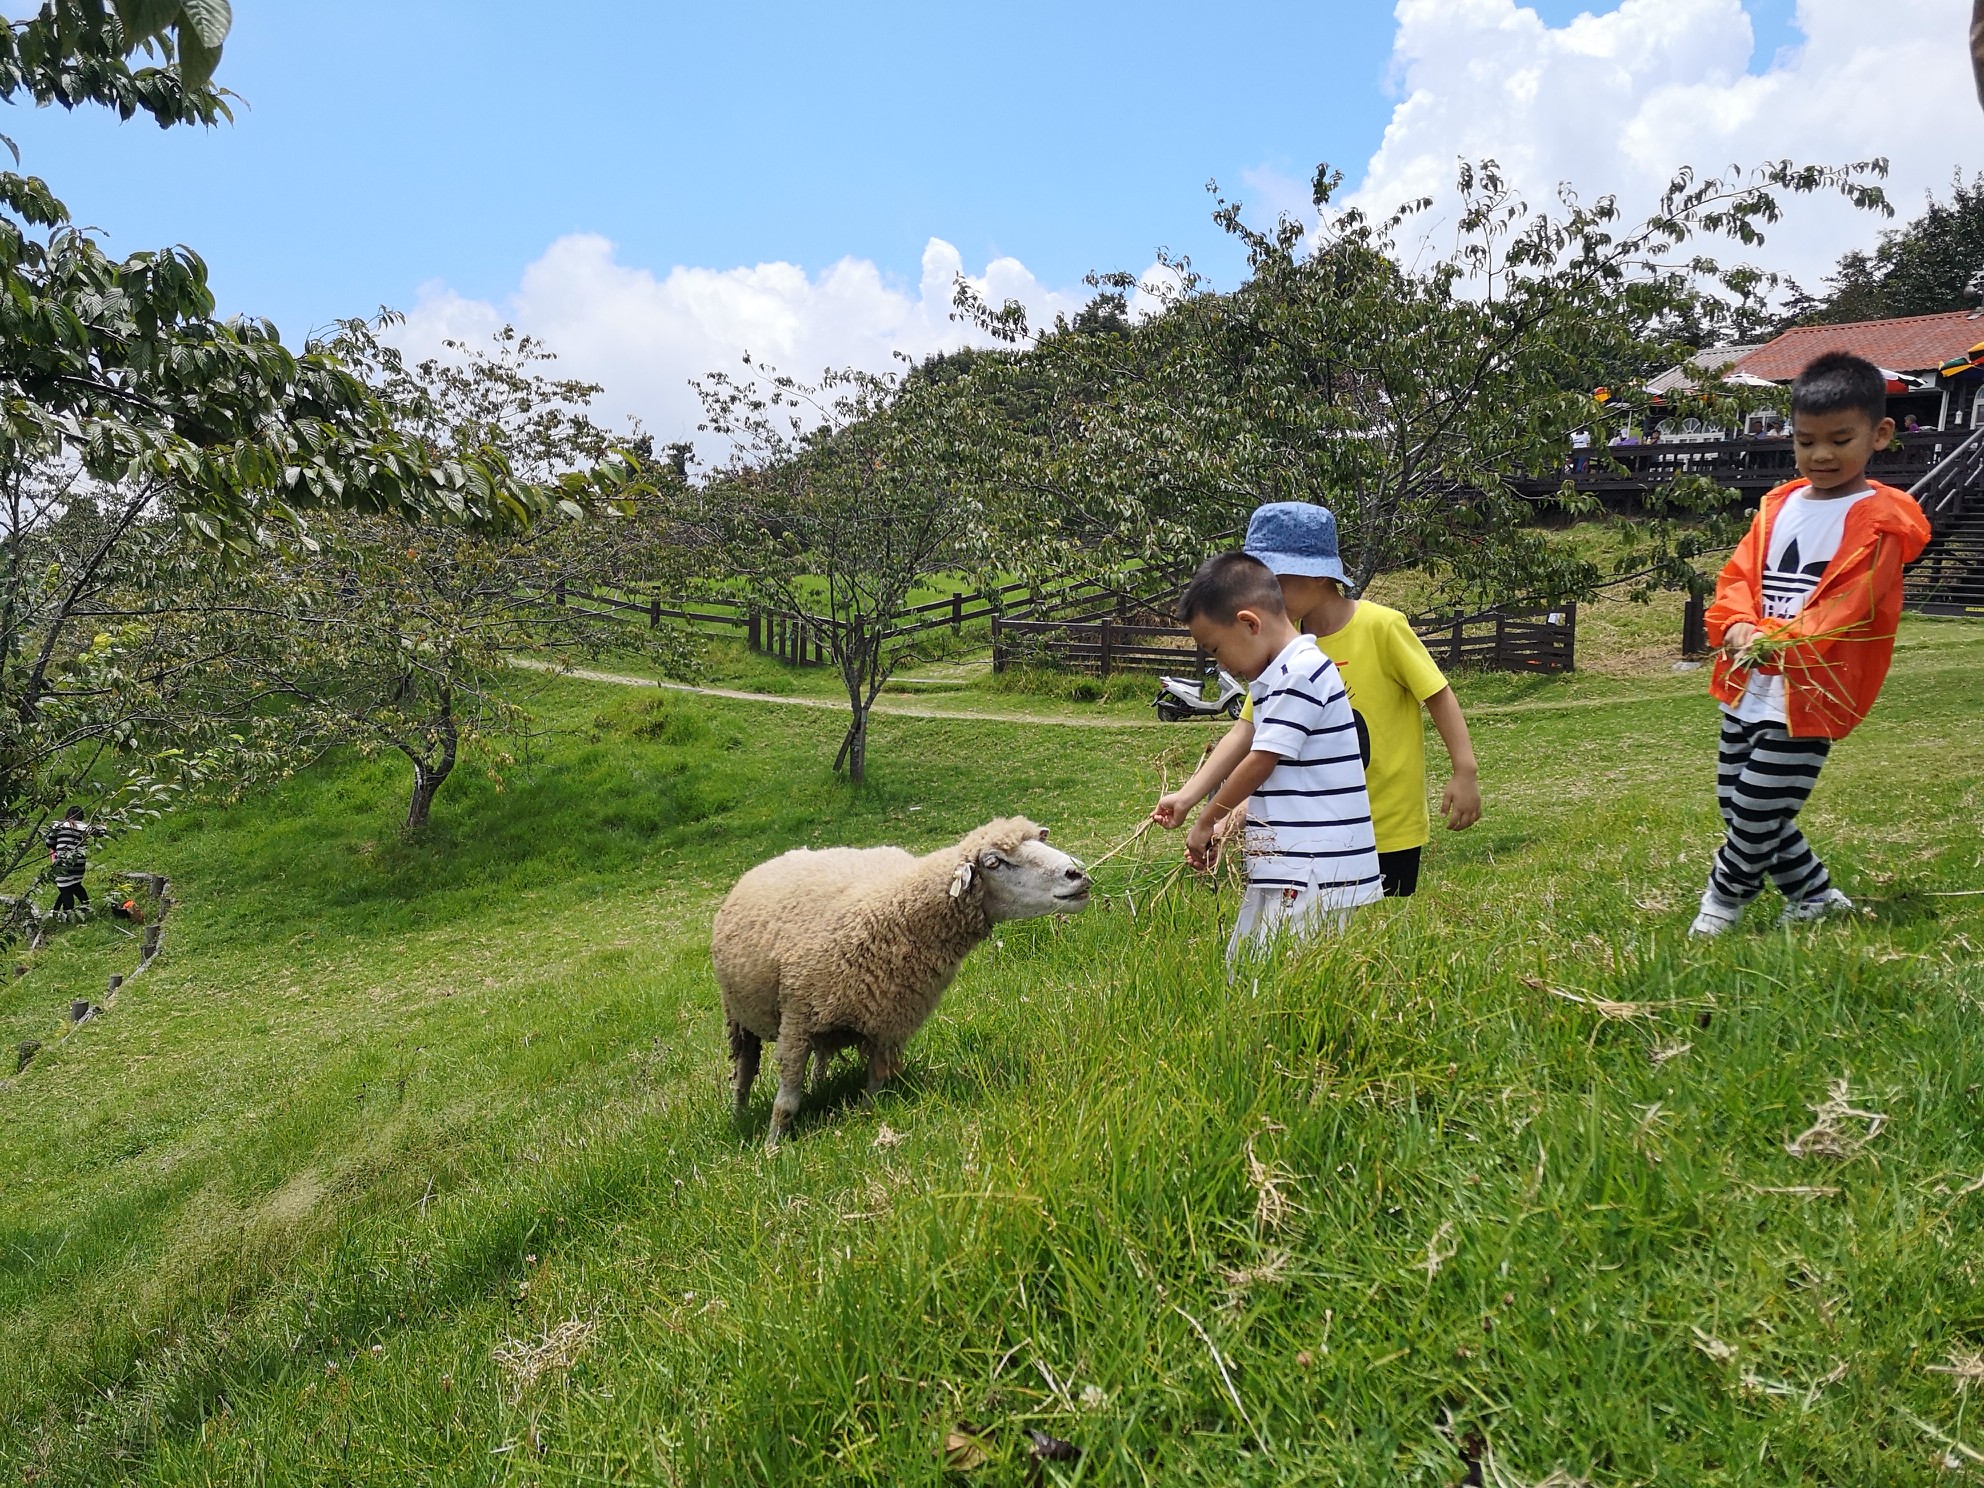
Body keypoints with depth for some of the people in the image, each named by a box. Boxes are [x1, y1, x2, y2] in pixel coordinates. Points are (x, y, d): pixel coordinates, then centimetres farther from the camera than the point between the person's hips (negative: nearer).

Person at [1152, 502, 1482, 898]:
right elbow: (1246, 730, -2)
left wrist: (1465, 772, -14)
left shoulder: (1381, 626, -13)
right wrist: (1188, 795, -10)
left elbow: (1438, 695, -8)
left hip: (1390, 828, -4)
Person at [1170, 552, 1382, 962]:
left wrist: (1205, 824, -2)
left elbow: (1260, 763, -15)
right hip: (1283, 869, 10)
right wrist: (1226, 827, 11)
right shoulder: (1281, 677, 16)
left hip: (1313, 874, -10)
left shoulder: (1302, 673, -15)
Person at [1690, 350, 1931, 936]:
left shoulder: (1880, 519, -9)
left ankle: (1722, 900, 21)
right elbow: (1739, 574, 5)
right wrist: (1736, 627, -16)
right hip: (1747, 683, 7)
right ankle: (1814, 895, 33)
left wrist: (1778, 643, -31)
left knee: (1758, 809, -3)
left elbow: (1844, 606, -18)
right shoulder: (1778, 507, 10)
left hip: (1809, 688, -7)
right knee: (1735, 802, 15)